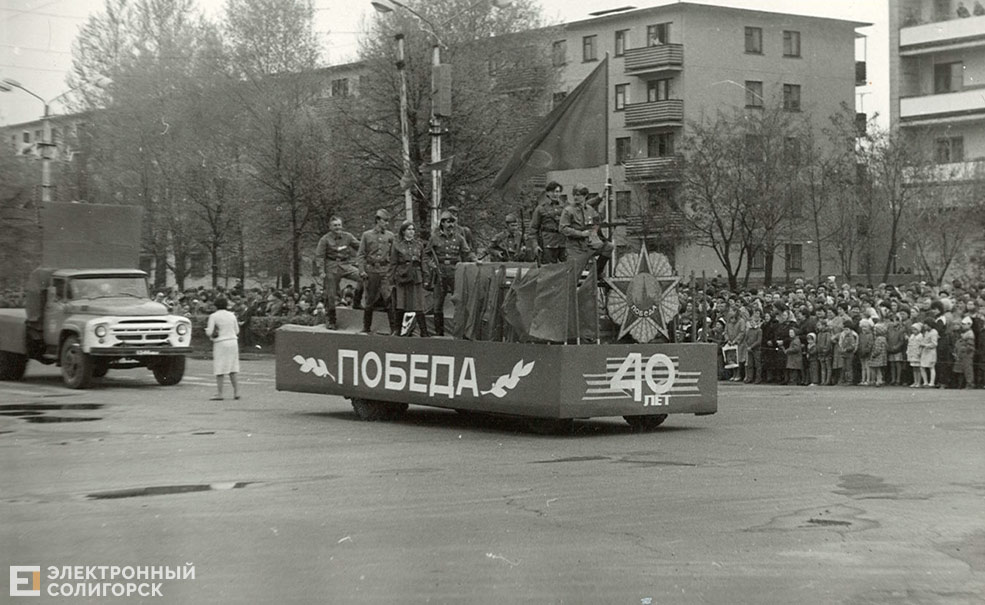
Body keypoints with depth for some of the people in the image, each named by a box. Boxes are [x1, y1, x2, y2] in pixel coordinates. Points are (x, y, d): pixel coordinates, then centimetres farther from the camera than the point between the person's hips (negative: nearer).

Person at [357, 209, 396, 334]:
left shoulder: (390, 236, 8)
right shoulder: (367, 235, 5)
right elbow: (360, 255, 5)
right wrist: (362, 270, -5)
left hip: (385, 271, 0)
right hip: (370, 271, 0)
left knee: (389, 300, -10)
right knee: (369, 300, 6)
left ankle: (395, 328, -9)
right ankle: (366, 328, 18)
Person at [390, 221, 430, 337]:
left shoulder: (419, 244, 11)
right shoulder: (397, 245, 4)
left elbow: (423, 262, 13)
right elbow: (393, 264, 3)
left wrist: (423, 277, 7)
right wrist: (392, 279, -3)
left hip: (416, 277, 1)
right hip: (401, 276, -1)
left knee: (418, 306, -4)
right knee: (399, 306, 1)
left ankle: (424, 332, -2)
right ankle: (400, 330, 13)